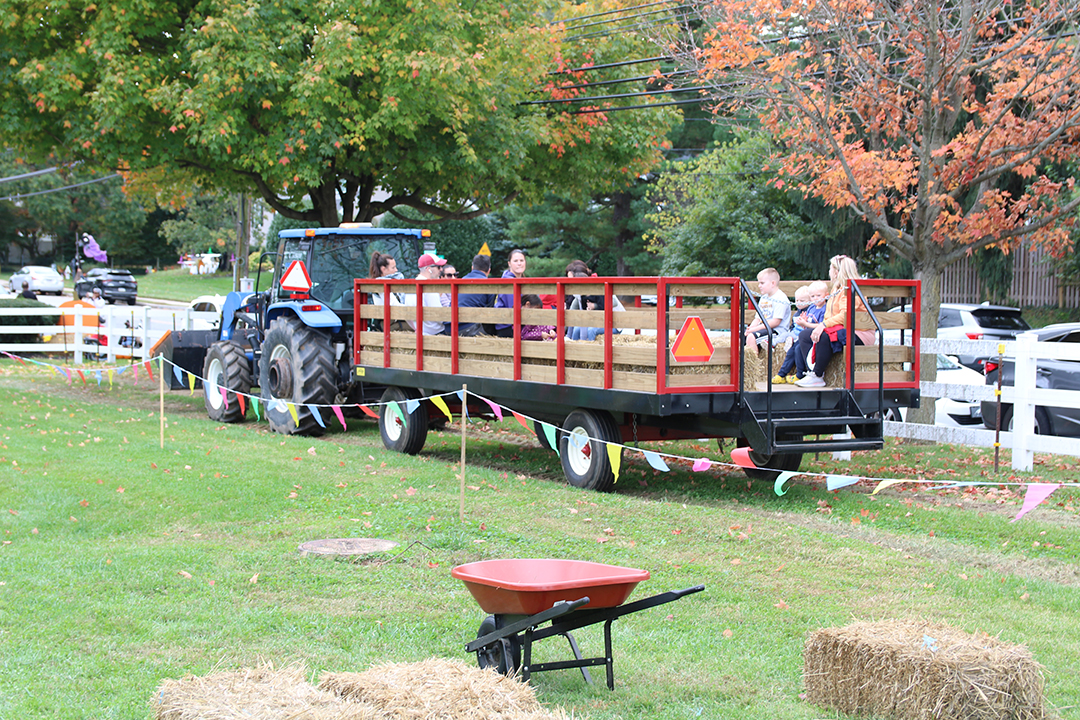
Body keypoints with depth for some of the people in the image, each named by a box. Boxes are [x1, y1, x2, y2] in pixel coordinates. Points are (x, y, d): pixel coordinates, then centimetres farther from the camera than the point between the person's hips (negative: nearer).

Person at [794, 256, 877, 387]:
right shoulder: (836, 288, 19)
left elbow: (845, 315, -24)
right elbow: (829, 315, 17)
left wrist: (824, 325, -30)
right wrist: (820, 327, -3)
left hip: (857, 333, -10)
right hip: (837, 329, 10)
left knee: (824, 336, -35)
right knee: (804, 335, -1)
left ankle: (818, 376, -25)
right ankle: (813, 371, -13)